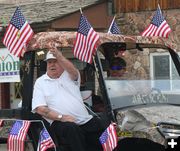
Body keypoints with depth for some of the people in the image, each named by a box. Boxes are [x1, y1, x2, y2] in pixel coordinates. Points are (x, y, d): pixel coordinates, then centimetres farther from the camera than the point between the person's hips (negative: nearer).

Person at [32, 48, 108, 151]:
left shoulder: (69, 76, 16)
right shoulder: (40, 82, 11)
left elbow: (74, 72, -12)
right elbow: (40, 108, -1)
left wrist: (59, 56, -26)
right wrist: (61, 117, -14)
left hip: (86, 120, 3)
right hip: (60, 123, -3)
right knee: (72, 129, -35)